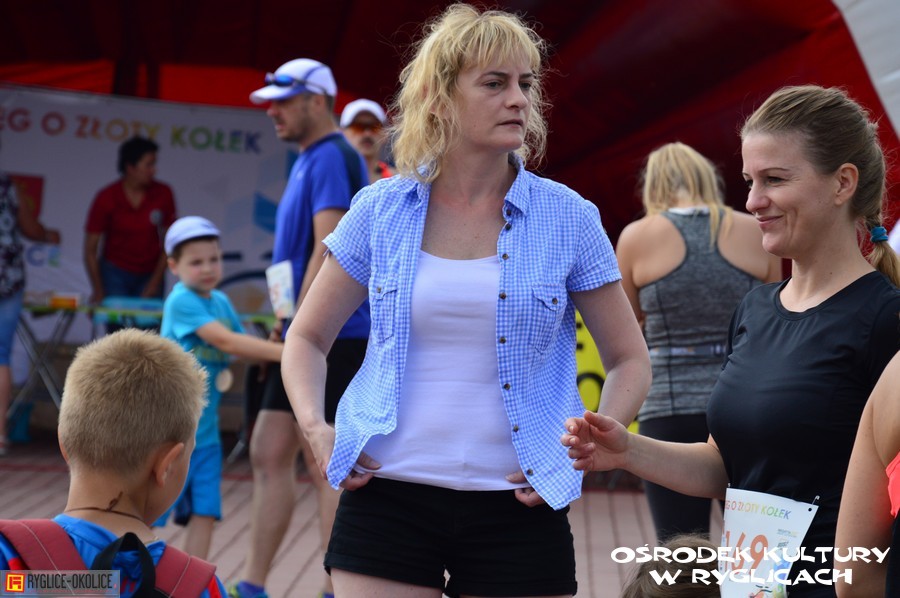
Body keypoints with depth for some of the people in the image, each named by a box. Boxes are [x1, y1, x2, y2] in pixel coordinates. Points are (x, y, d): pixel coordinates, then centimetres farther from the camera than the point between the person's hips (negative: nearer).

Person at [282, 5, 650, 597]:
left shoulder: (570, 219, 0)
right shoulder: (381, 210, 2)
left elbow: (631, 361, 7)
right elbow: (307, 337, 13)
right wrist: (314, 426, -3)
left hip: (515, 505, 0)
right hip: (389, 497, 1)